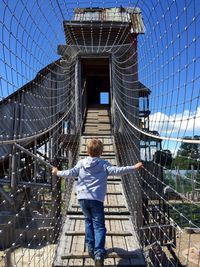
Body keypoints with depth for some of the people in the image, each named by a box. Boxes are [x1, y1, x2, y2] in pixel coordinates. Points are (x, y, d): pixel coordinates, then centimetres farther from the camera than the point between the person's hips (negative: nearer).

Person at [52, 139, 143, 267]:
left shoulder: (81, 163, 5)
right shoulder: (104, 164, -2)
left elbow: (71, 173, 2)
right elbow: (117, 171, -12)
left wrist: (58, 173, 18)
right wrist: (133, 168, -9)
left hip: (82, 198, 4)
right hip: (96, 199, -3)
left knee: (89, 222, 23)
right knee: (99, 226, 0)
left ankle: (91, 248, 27)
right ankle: (99, 253, -11)